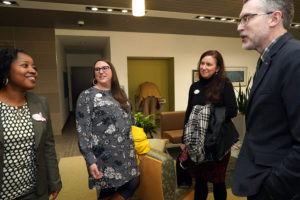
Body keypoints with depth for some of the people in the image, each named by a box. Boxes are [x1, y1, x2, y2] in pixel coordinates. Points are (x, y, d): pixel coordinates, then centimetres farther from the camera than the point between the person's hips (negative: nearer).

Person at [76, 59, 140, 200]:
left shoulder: (120, 93, 11)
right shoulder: (87, 95, -6)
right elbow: (83, 131, -10)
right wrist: (90, 160, -15)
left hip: (127, 152, 6)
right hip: (106, 155, -5)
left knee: (134, 183, 9)